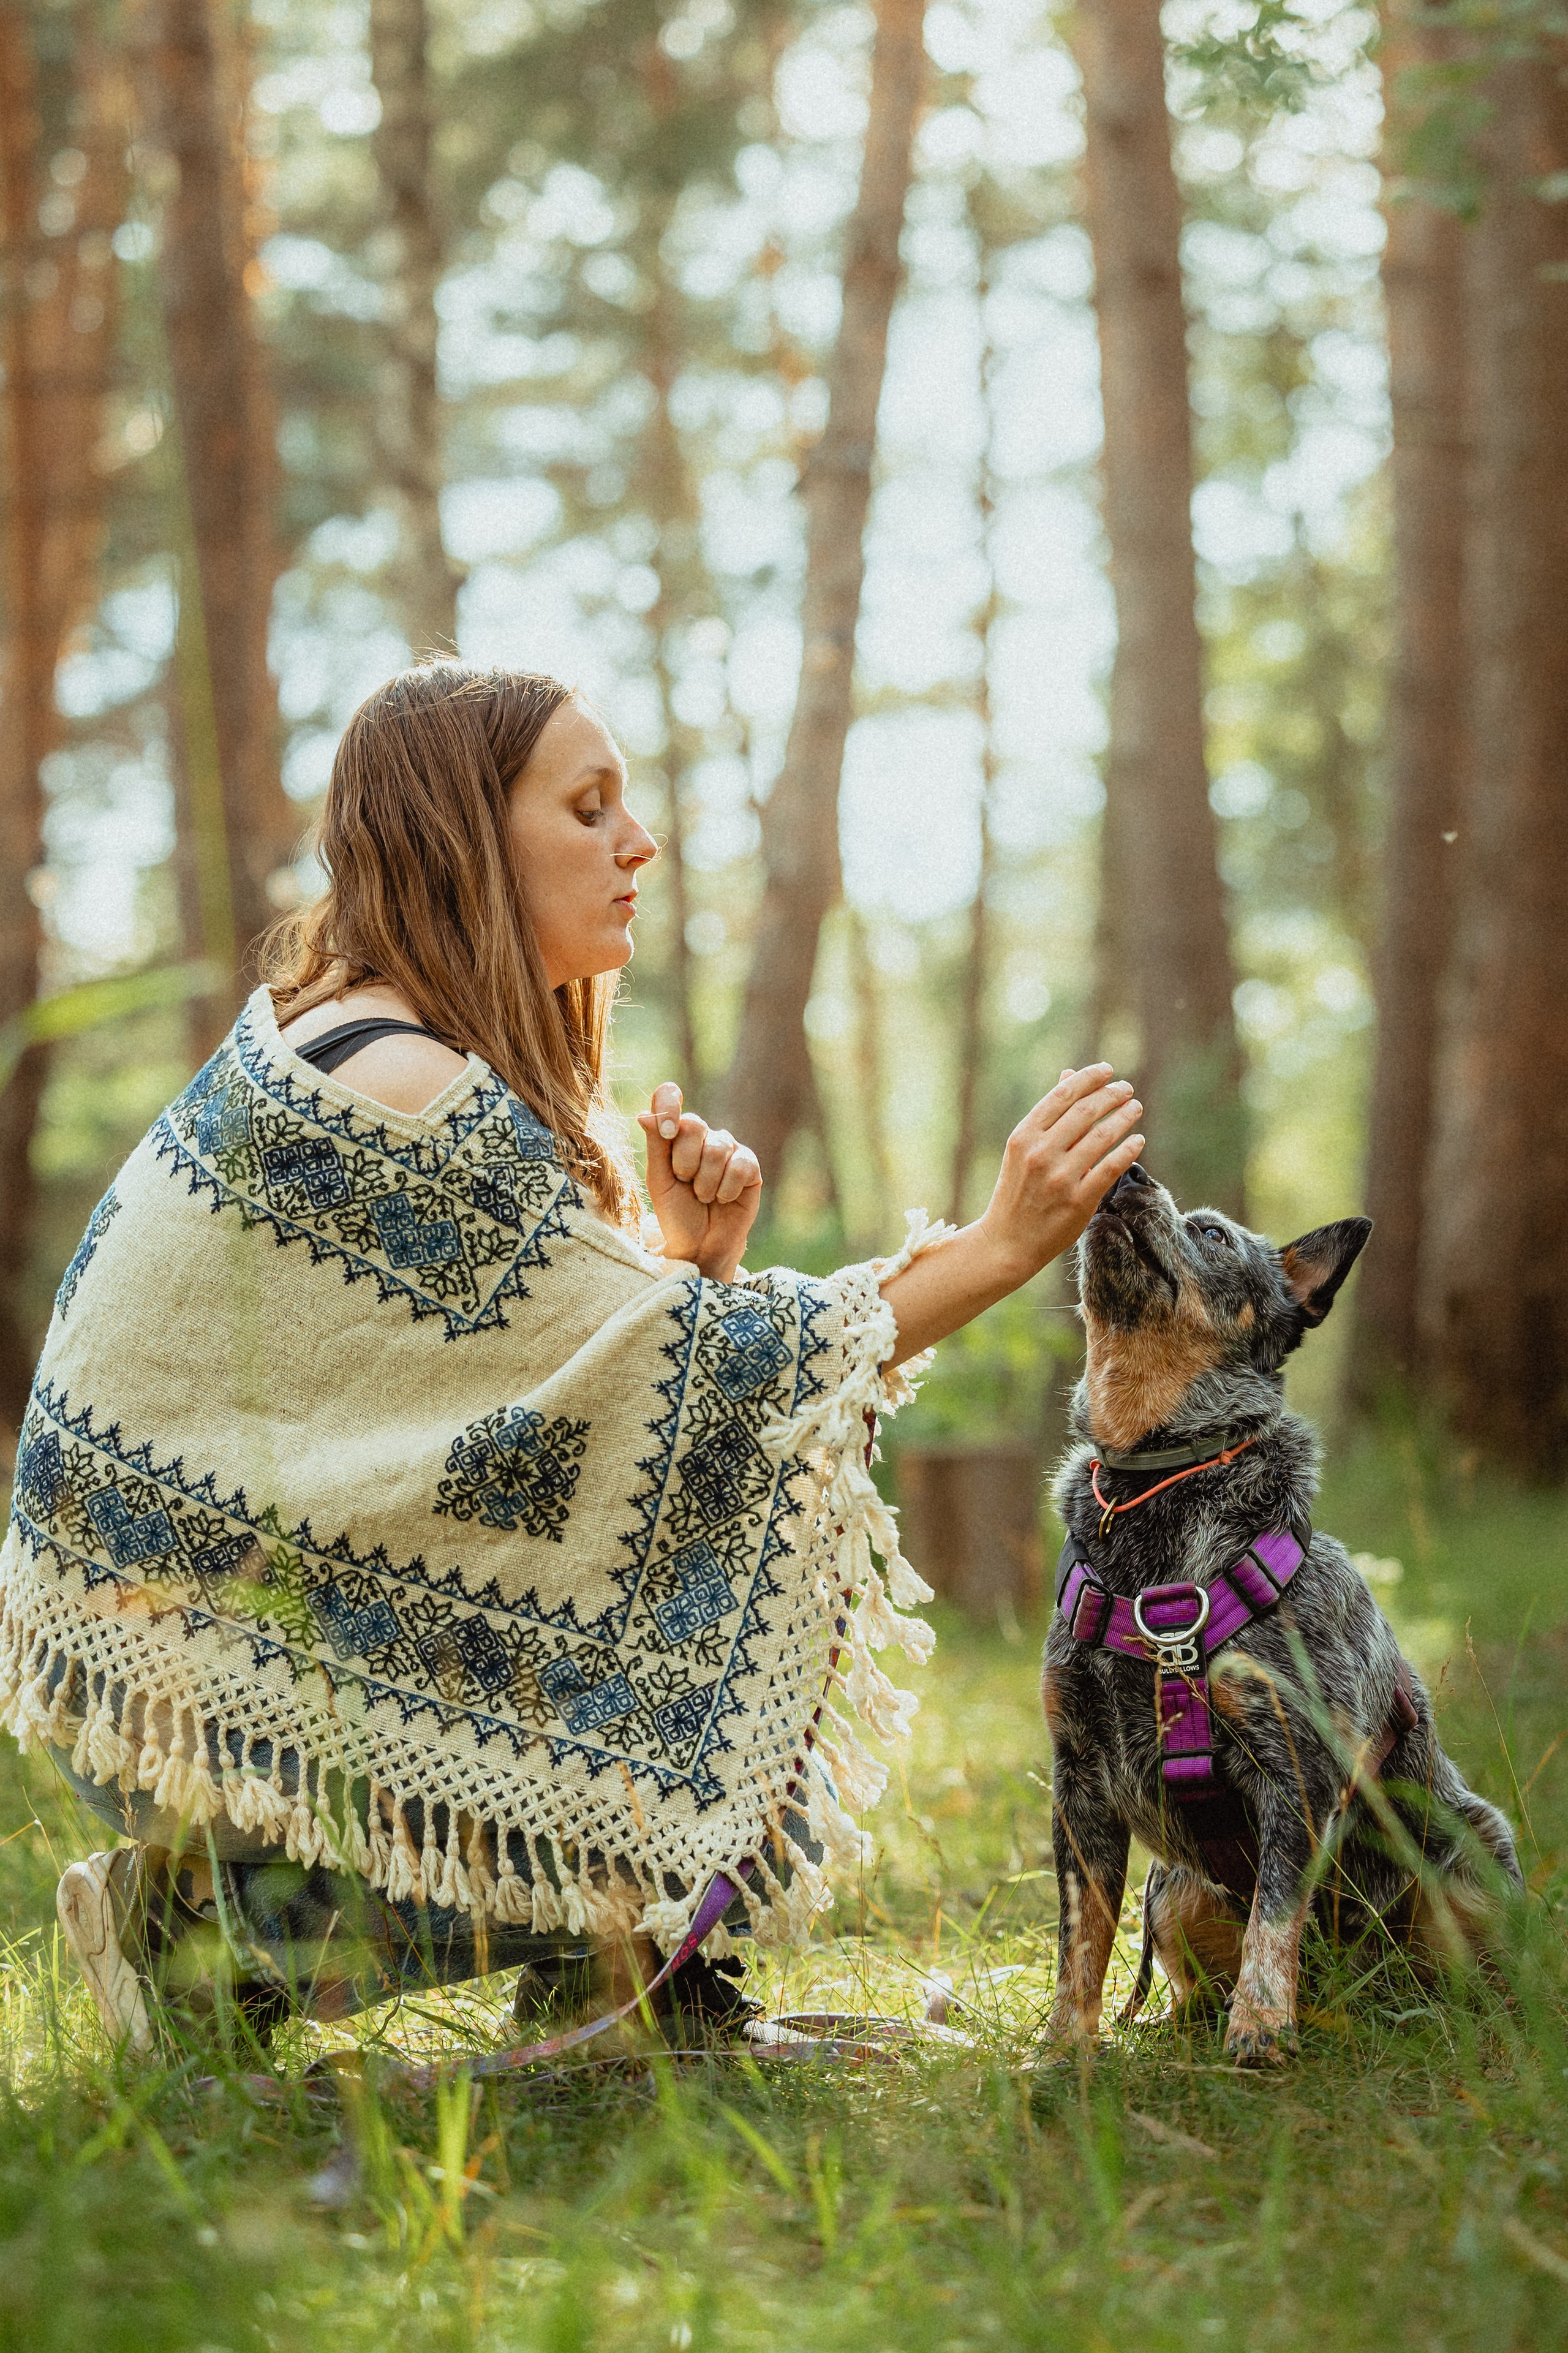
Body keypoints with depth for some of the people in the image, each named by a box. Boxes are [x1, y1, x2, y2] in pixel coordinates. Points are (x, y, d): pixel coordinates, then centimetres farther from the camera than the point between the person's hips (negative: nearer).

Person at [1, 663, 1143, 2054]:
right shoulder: (392, 1091, -24)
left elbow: (575, 1352, 8)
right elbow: (675, 1373, -21)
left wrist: (688, 1254, -12)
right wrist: (1003, 1245, -22)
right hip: (194, 1656, -9)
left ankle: (638, 1995, 13)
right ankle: (204, 1930, 1)